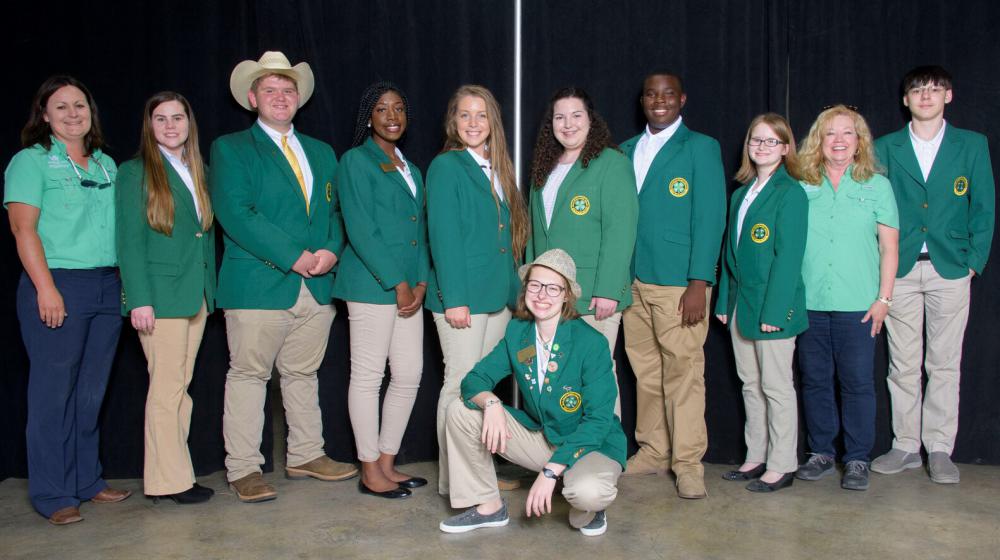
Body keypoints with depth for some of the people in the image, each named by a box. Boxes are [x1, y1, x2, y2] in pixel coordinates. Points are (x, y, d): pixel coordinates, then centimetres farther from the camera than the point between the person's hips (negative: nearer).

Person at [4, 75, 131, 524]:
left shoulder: (107, 164, 17)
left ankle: (86, 480, 21)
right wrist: (46, 288, -17)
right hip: (57, 286, -5)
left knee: (91, 390, 10)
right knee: (54, 390, -1)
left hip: (108, 286, 6)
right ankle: (52, 494, 8)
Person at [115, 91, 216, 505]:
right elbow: (130, 241, -7)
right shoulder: (134, 173, -1)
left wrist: (210, 289, 8)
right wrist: (139, 300, -15)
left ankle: (173, 472, 14)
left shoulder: (197, 172, 16)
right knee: (167, 386, -4)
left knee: (181, 384, 8)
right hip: (160, 295, -6)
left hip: (196, 295, 6)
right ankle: (170, 479, 4)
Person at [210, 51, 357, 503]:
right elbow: (235, 213, -11)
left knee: (303, 375, 13)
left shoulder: (321, 152, 20)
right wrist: (294, 257, -16)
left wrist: (331, 250, -6)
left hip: (317, 286, 5)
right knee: (248, 376, 1)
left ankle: (305, 456, 25)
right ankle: (243, 470, 9)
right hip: (258, 285, -5)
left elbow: (335, 210, 16)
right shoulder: (230, 149, 2)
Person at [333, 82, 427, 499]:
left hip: (408, 287, 8)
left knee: (409, 375, 8)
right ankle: (370, 472, 10)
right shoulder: (356, 161, -3)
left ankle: (387, 463, 21)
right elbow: (360, 230, -12)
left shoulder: (410, 169, 19)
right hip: (371, 284, -7)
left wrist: (421, 281, 3)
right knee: (367, 376, 0)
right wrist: (398, 284, -13)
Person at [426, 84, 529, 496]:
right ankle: (451, 480, 8)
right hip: (462, 294, -7)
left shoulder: (496, 169, 16)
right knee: (460, 383, -3)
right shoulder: (446, 167, -6)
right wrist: (454, 298, -18)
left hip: (498, 294, 7)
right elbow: (442, 236, -12)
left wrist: (513, 287, 10)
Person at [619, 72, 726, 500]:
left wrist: (699, 284, -13)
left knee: (683, 372, -3)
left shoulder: (700, 148, 1)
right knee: (645, 372, 11)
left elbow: (710, 218, -6)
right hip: (633, 281, 5)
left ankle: (688, 463, 7)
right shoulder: (627, 150, 16)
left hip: (679, 284, -5)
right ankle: (653, 452, 22)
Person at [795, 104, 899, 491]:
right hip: (809, 302, 2)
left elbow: (889, 246, 3)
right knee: (815, 380, 9)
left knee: (857, 383, 2)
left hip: (857, 305, -2)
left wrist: (883, 299, -3)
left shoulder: (877, 185, 4)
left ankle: (857, 460, 13)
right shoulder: (802, 187, 6)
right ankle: (821, 453, 22)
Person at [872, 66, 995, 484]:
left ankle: (939, 450, 12)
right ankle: (906, 446, 15)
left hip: (950, 269, 0)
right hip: (900, 271, 1)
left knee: (944, 365, 3)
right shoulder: (885, 148, 8)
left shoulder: (973, 145, 7)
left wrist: (974, 261, -2)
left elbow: (984, 208, 6)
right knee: (903, 365, 5)